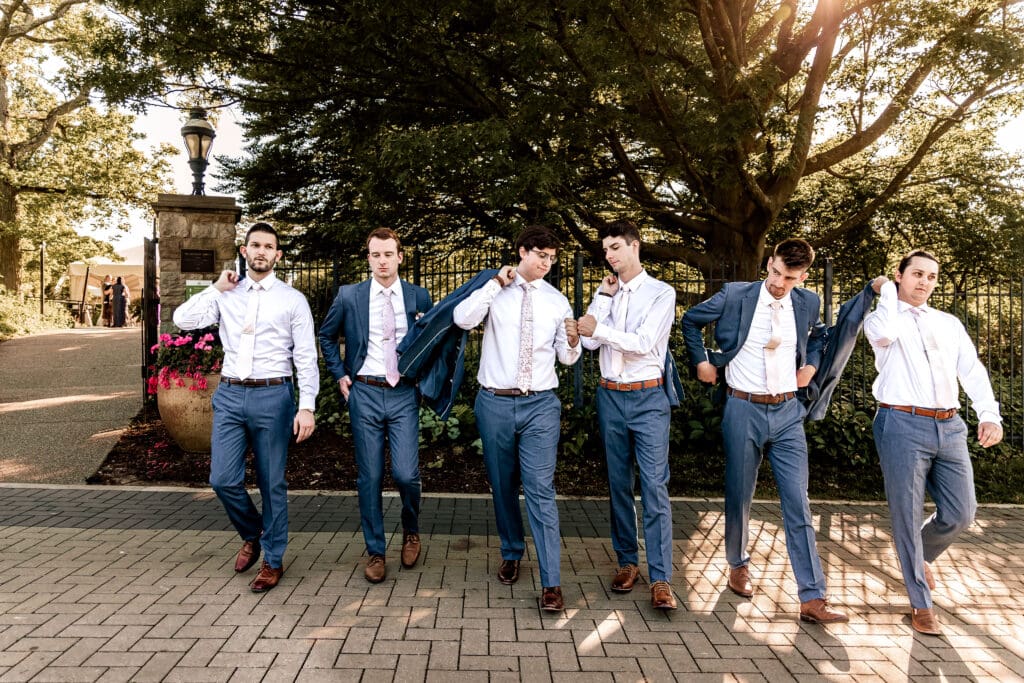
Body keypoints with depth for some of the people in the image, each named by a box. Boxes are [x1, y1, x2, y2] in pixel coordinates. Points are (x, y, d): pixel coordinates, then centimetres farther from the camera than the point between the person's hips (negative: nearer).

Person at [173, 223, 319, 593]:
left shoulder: (292, 299, 0)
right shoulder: (226, 295, 9)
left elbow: (306, 357, -3)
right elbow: (183, 319, -1)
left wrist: (307, 407, -10)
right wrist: (217, 288, -4)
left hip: (273, 396, -3)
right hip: (230, 395, 3)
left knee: (272, 483, 6)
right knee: (223, 479, 2)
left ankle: (273, 560, 24)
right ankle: (252, 535, 32)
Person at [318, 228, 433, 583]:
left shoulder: (419, 297, 3)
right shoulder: (348, 295, 3)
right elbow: (326, 336, 17)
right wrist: (340, 374, 8)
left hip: (404, 395, 0)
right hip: (364, 394, 1)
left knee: (405, 474, -8)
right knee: (370, 477, 5)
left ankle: (410, 529, 24)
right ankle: (375, 551, 22)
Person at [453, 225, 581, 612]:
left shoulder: (557, 301, 6)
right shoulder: (493, 290, 2)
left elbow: (567, 358, 9)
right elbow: (463, 319, -16)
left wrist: (573, 341, -12)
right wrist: (497, 283, -16)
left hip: (540, 405, 0)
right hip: (495, 403, 1)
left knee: (540, 490, -6)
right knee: (502, 486, 15)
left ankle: (551, 583, 0)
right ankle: (511, 554, 37)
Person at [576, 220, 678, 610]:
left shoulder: (661, 293, -2)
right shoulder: (607, 295, 10)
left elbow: (644, 343, -15)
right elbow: (589, 342, -3)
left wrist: (598, 329, -18)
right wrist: (604, 296, -4)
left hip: (648, 398, -4)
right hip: (610, 397, 5)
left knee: (654, 485, -7)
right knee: (619, 484, 10)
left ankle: (660, 579, -3)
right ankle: (627, 562, 22)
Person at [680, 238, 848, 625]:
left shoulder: (808, 303, 3)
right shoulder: (735, 295, -7)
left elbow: (818, 334, 25)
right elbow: (690, 321, 8)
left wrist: (811, 365, 10)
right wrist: (702, 361, 3)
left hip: (788, 412, 2)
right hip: (744, 409, -2)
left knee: (798, 504, -2)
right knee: (739, 497, 9)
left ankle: (812, 599, 3)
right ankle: (738, 566, 34)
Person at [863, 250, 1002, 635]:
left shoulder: (950, 324, 17)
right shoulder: (880, 318, 5)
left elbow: (973, 370, 6)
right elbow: (885, 334, -20)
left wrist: (989, 414, -11)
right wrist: (888, 289, -3)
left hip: (949, 427, 5)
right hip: (903, 425, -4)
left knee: (960, 514, 8)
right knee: (908, 515, 3)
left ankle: (918, 555, 39)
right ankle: (921, 604, 17)